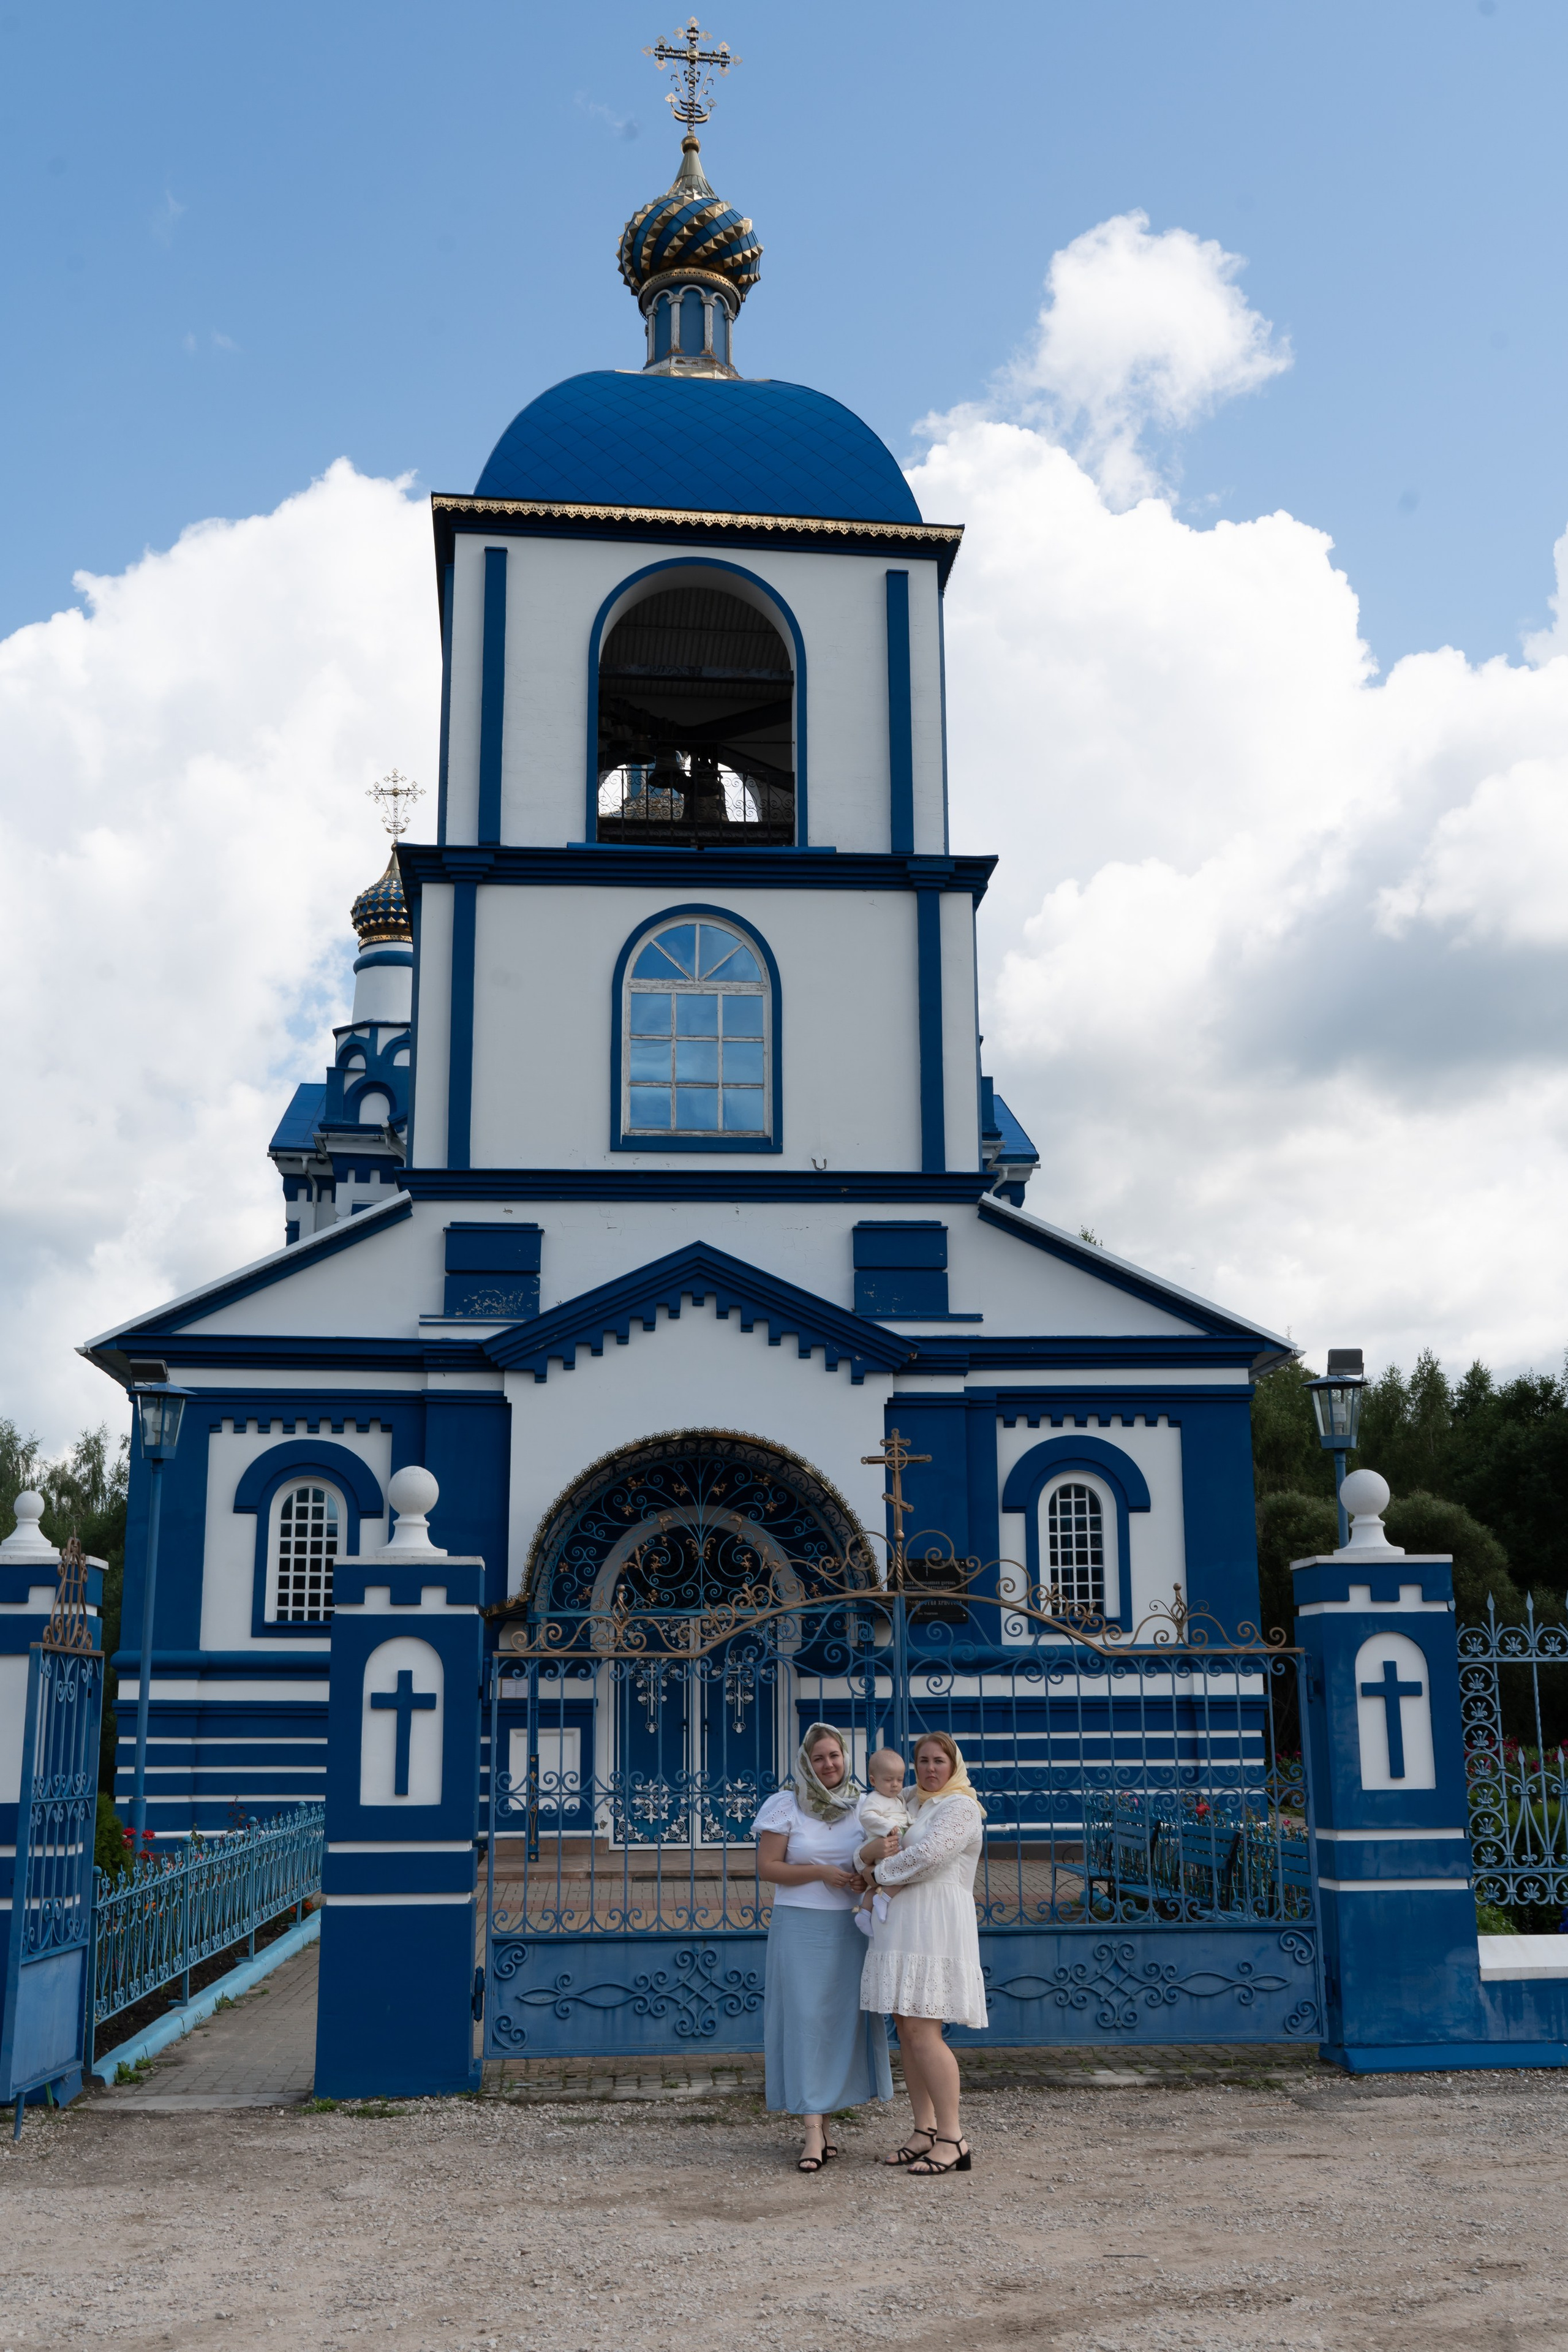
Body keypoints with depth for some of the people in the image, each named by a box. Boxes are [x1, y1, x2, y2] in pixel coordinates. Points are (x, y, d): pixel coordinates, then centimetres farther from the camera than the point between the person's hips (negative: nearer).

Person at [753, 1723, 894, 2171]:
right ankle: (813, 2133, -4)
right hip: (800, 1927, -4)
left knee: (844, 2019, 5)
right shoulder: (787, 1806, -4)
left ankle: (821, 2117, 19)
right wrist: (822, 1873, -15)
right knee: (804, 2021, -6)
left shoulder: (862, 1806, 7)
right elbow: (766, 1868, -6)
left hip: (850, 1928, 4)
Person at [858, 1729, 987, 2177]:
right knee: (907, 2030, 7)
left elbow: (928, 1856, -17)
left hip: (936, 1925, -9)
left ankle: (953, 2138, -8)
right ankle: (925, 2130, 13)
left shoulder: (959, 1807, -4)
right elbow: (882, 1853, 21)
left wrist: (882, 1869, -3)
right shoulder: (916, 1807, 23)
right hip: (904, 1927, 9)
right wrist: (872, 1850, -3)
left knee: (923, 2032, -12)